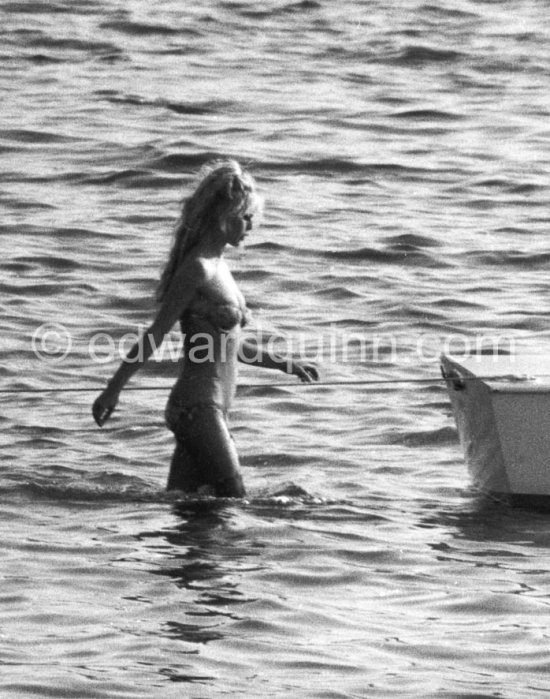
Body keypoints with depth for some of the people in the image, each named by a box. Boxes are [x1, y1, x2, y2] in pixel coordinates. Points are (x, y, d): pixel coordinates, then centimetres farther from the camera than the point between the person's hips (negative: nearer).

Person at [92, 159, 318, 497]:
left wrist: (287, 365, 26)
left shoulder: (218, 267, 16)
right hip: (197, 406, -9)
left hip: (210, 408, 9)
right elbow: (156, 334, -14)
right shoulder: (198, 268, -13)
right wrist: (114, 389, -14)